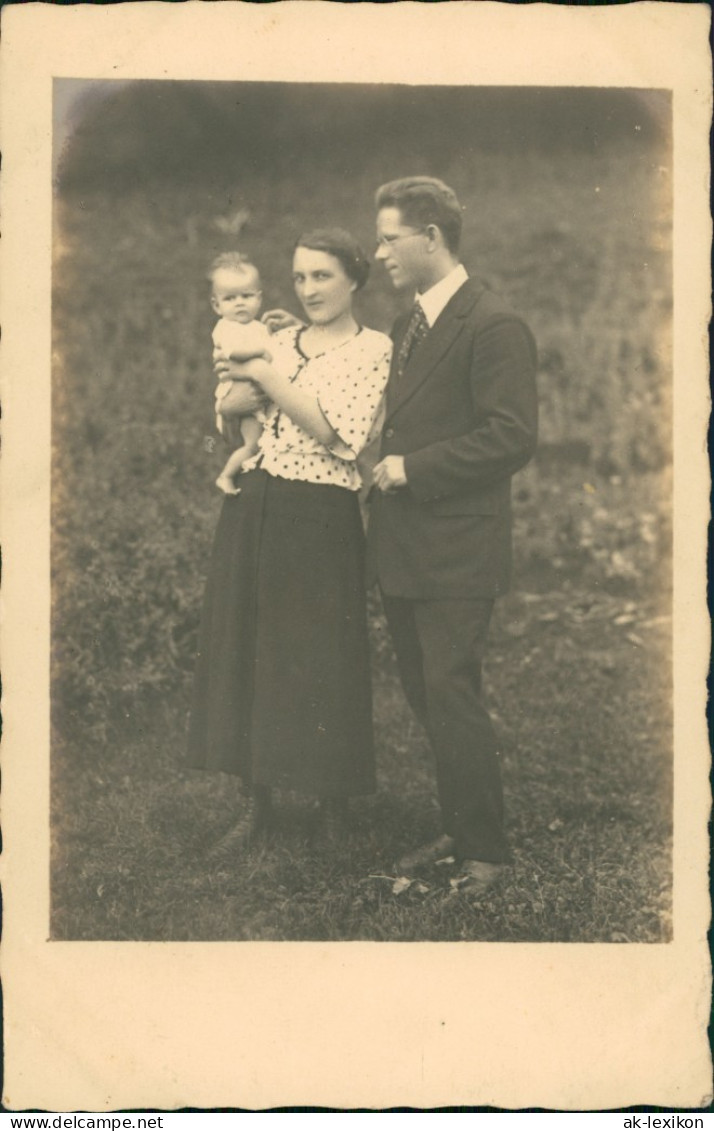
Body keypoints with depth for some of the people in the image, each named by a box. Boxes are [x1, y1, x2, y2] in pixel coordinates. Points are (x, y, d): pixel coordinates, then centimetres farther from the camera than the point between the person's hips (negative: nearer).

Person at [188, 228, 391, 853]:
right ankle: (257, 803, 20)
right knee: (247, 651, 9)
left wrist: (268, 377, -13)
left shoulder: (372, 349, -6)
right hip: (253, 509, 6)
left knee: (319, 661, 0)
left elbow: (332, 432, -15)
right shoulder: (281, 340, 12)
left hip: (319, 520, -6)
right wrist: (247, 379, -11)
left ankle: (335, 809, 17)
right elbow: (229, 408, 8)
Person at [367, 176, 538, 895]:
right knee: (426, 698, 14)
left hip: (456, 554, -9)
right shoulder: (406, 325, 15)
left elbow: (512, 438, -20)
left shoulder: (494, 327, -13)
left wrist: (411, 469, -17)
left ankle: (484, 850, 9)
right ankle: (457, 831, 27)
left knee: (452, 700, -5)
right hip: (403, 551, 9)